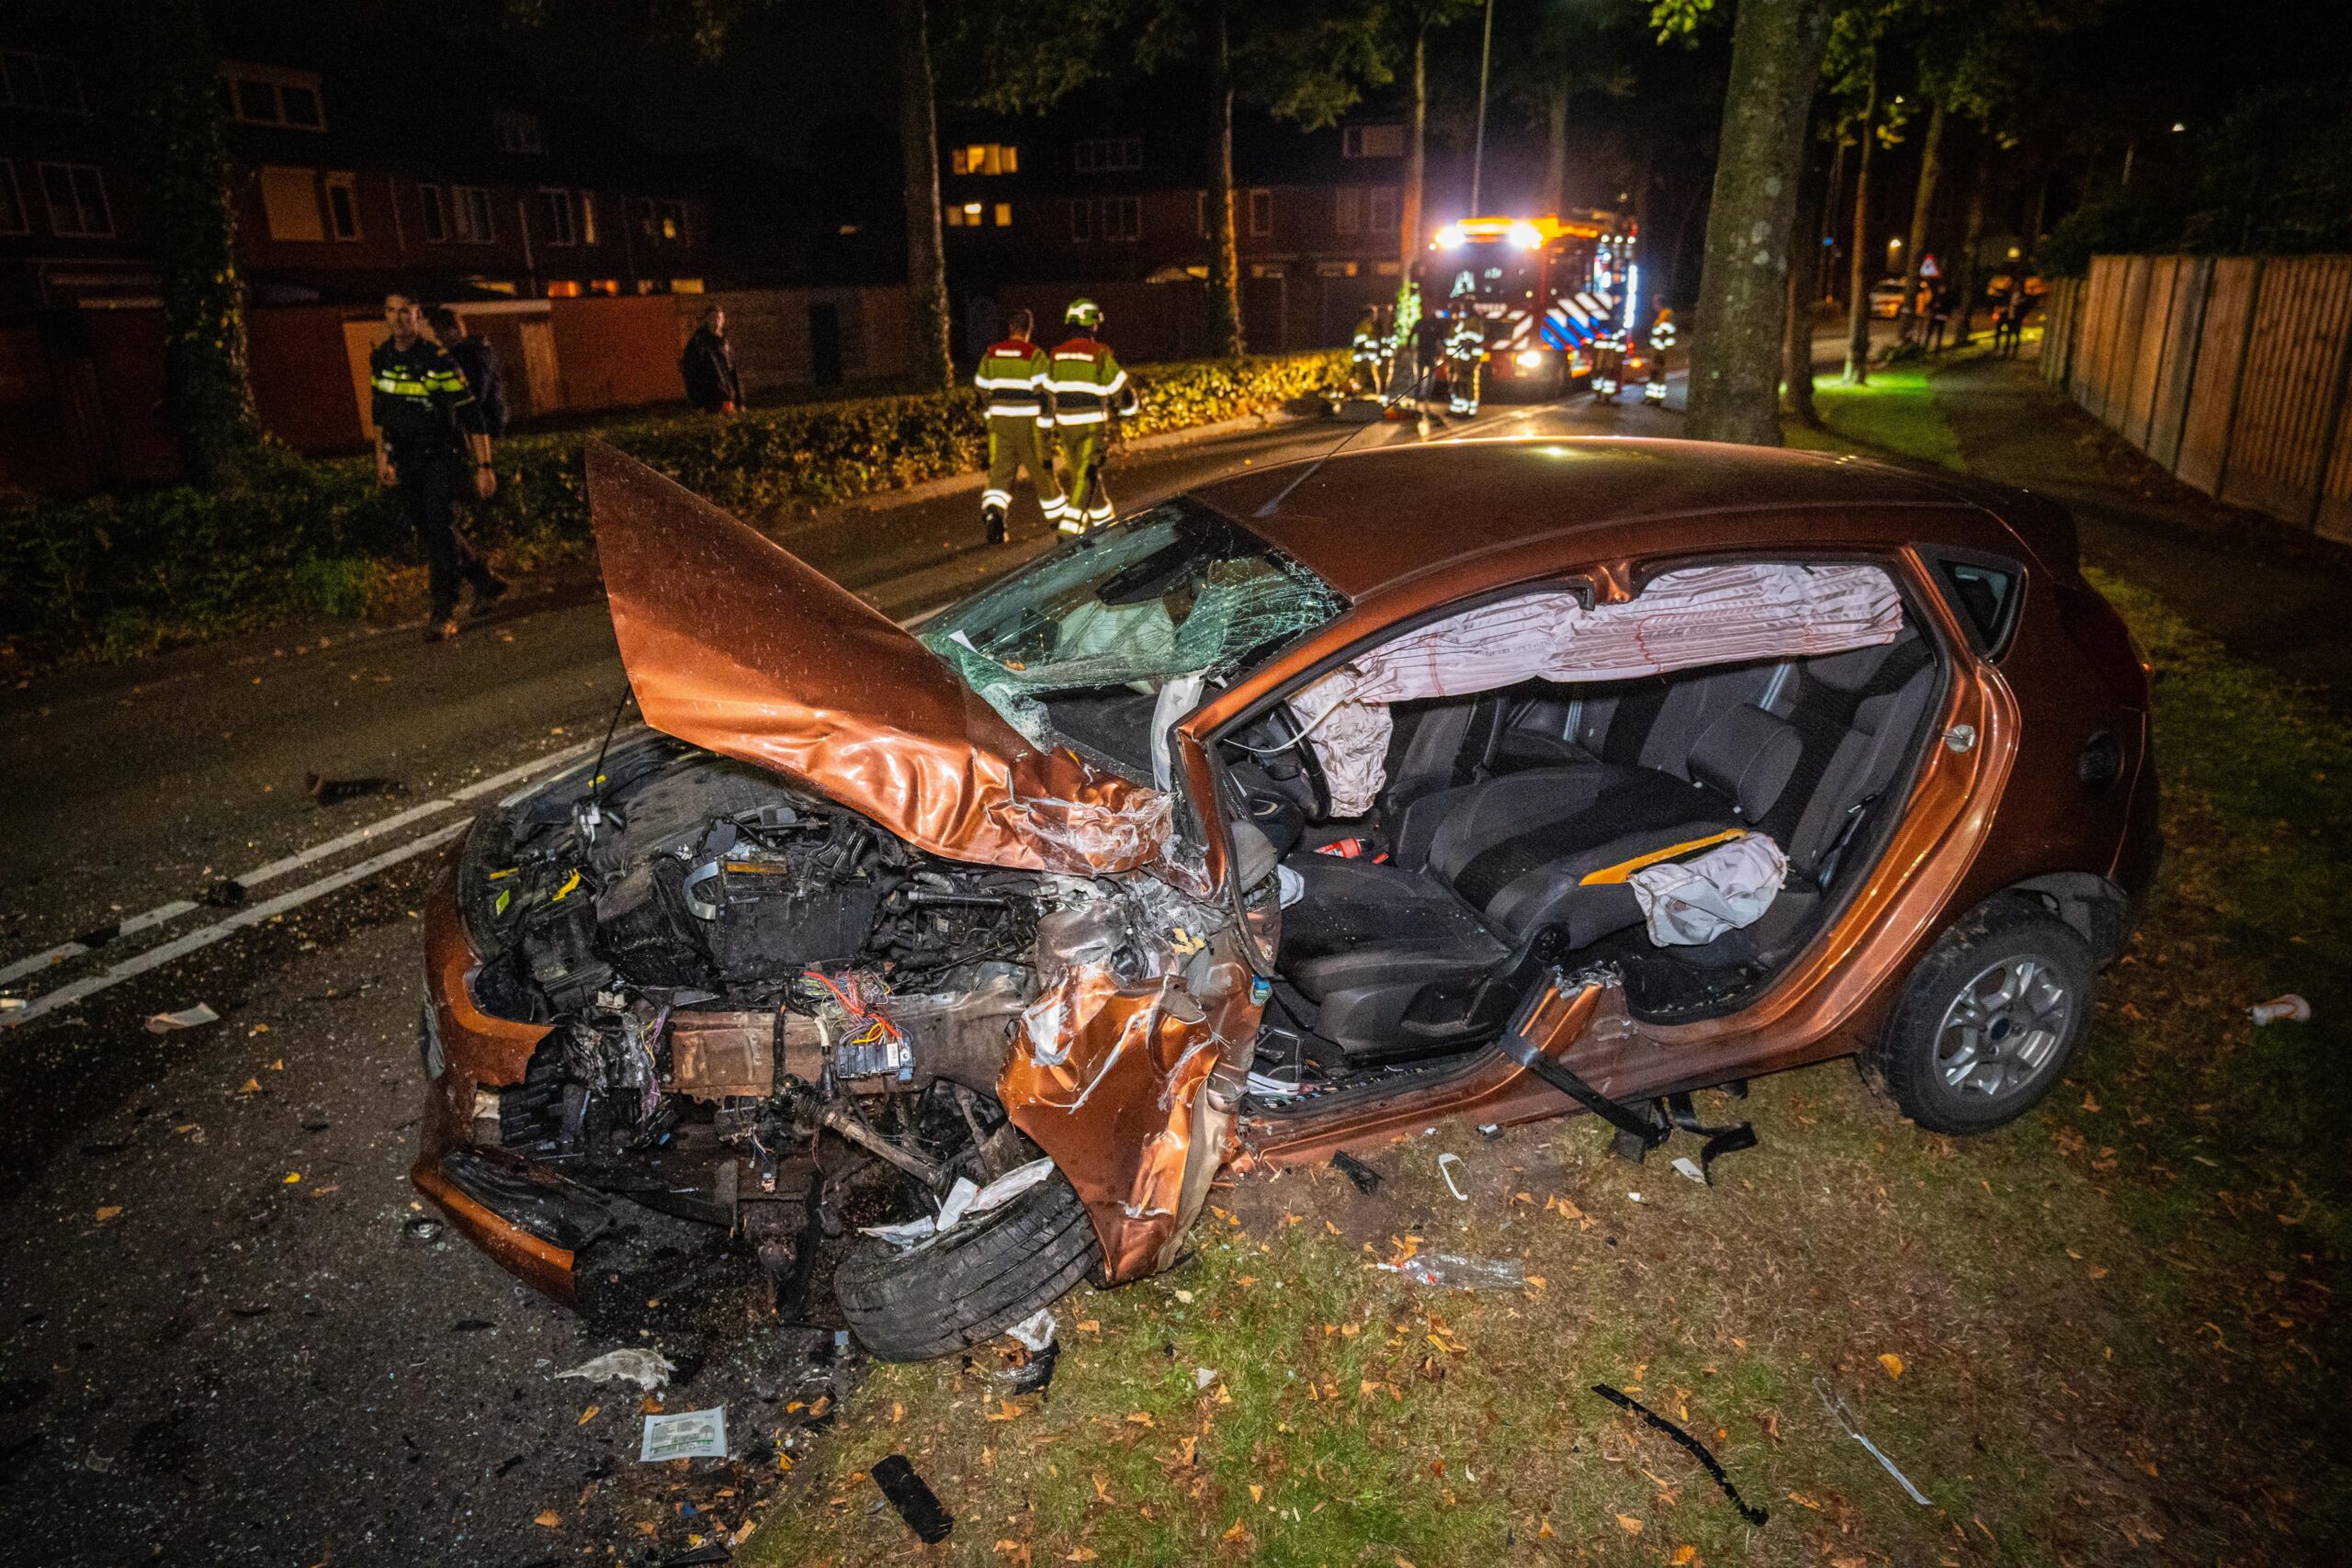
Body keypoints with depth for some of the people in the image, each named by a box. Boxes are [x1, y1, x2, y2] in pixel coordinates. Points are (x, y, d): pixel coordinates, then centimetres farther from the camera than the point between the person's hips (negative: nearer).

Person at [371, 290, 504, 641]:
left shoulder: (438, 360, -14)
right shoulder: (380, 358, 5)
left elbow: (471, 415, -13)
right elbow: (379, 411, 18)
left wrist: (484, 467, -16)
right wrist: (382, 458, 18)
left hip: (441, 457, -6)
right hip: (407, 462, 6)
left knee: (439, 530, -13)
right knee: (429, 531, 10)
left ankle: (444, 613, -8)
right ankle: (485, 582, 30)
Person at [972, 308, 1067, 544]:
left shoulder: (991, 355, 6)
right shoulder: (1035, 355, -9)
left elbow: (982, 387, 16)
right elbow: (1045, 392, -13)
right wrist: (1047, 426, -7)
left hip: (999, 422, 3)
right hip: (1029, 423, -3)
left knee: (1000, 470, 2)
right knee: (1042, 470, 12)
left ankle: (992, 511, -24)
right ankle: (1059, 518, 28)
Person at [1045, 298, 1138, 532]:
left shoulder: (1057, 355, 5)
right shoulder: (1101, 355, -10)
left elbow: (1048, 394, 11)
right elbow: (1121, 391, -4)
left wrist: (1049, 424, 21)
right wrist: (1131, 405, 17)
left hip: (1066, 425, 6)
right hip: (1092, 425, -6)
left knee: (1084, 472, 19)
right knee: (1086, 477, -5)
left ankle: (1104, 520, 33)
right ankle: (1068, 530, -14)